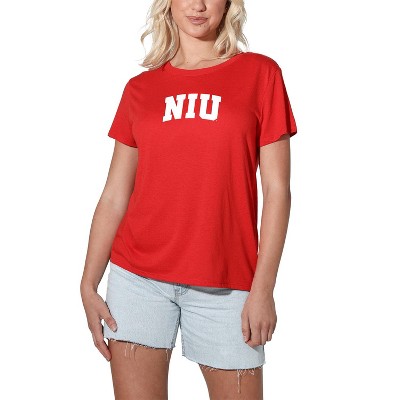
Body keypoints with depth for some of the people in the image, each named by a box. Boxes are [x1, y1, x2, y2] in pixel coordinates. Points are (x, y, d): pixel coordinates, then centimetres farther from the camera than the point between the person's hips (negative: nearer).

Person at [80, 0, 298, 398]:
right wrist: (88, 284, 0)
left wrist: (263, 287, -7)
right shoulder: (140, 88, 8)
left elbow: (277, 189, -2)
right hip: (138, 276, 2)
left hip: (225, 282, -1)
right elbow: (114, 196, 7)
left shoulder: (259, 73, 2)